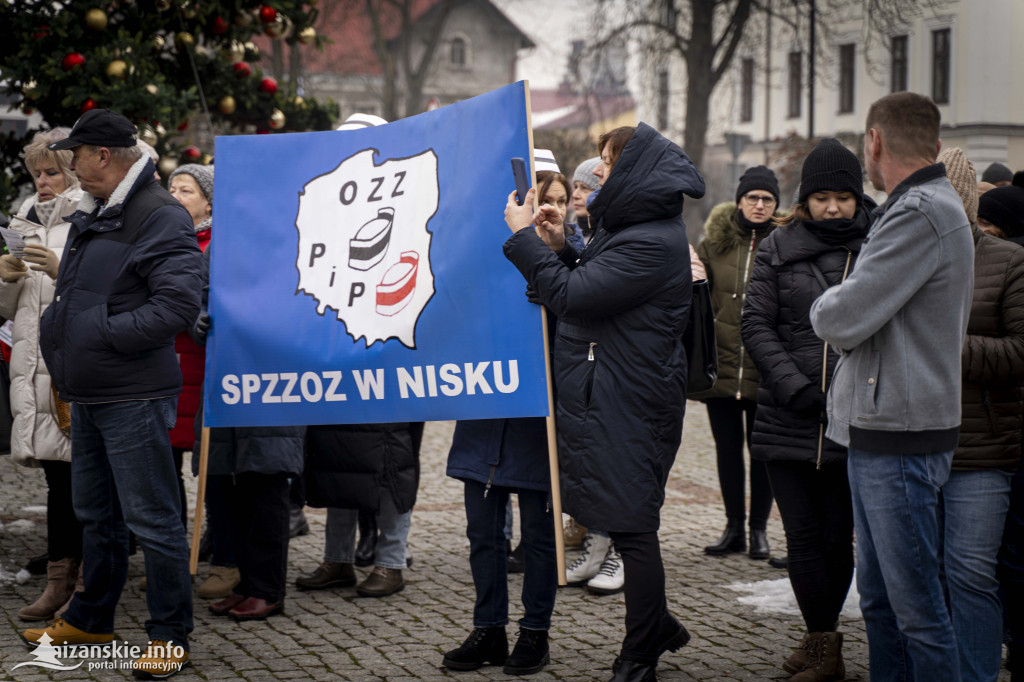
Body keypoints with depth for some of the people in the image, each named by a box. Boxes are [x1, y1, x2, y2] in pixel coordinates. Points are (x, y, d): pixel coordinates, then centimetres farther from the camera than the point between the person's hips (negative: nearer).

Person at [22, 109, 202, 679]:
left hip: (134, 397, -9)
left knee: (152, 519, -3)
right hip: (89, 396, 9)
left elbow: (178, 306, -24)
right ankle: (91, 620, 33)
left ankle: (172, 636, 6)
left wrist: (101, 331, -20)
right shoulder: (90, 216, 15)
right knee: (98, 515, 20)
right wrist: (57, 332, 11)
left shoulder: (162, 219, -15)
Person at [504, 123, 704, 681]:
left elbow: (571, 295, -21)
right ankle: (658, 627, 30)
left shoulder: (652, 243, -20)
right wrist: (559, 247, 6)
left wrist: (523, 237, -12)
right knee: (628, 524, 17)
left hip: (628, 406, -10)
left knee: (631, 527, -2)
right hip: (602, 398, 10)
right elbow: (591, 288, 20)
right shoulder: (629, 227, 14)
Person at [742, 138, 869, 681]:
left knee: (839, 535, 5)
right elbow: (756, 324, 4)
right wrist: (796, 387, -8)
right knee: (803, 534, 2)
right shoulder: (779, 247, 7)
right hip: (788, 420, 1)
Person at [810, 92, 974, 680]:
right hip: (879, 431, 10)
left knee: (917, 606, -5)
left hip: (901, 438, -10)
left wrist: (828, 304, 1)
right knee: (879, 600, 15)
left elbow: (842, 319, -17)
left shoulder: (922, 213, -16)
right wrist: (845, 310, 3)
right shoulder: (929, 204, 16)